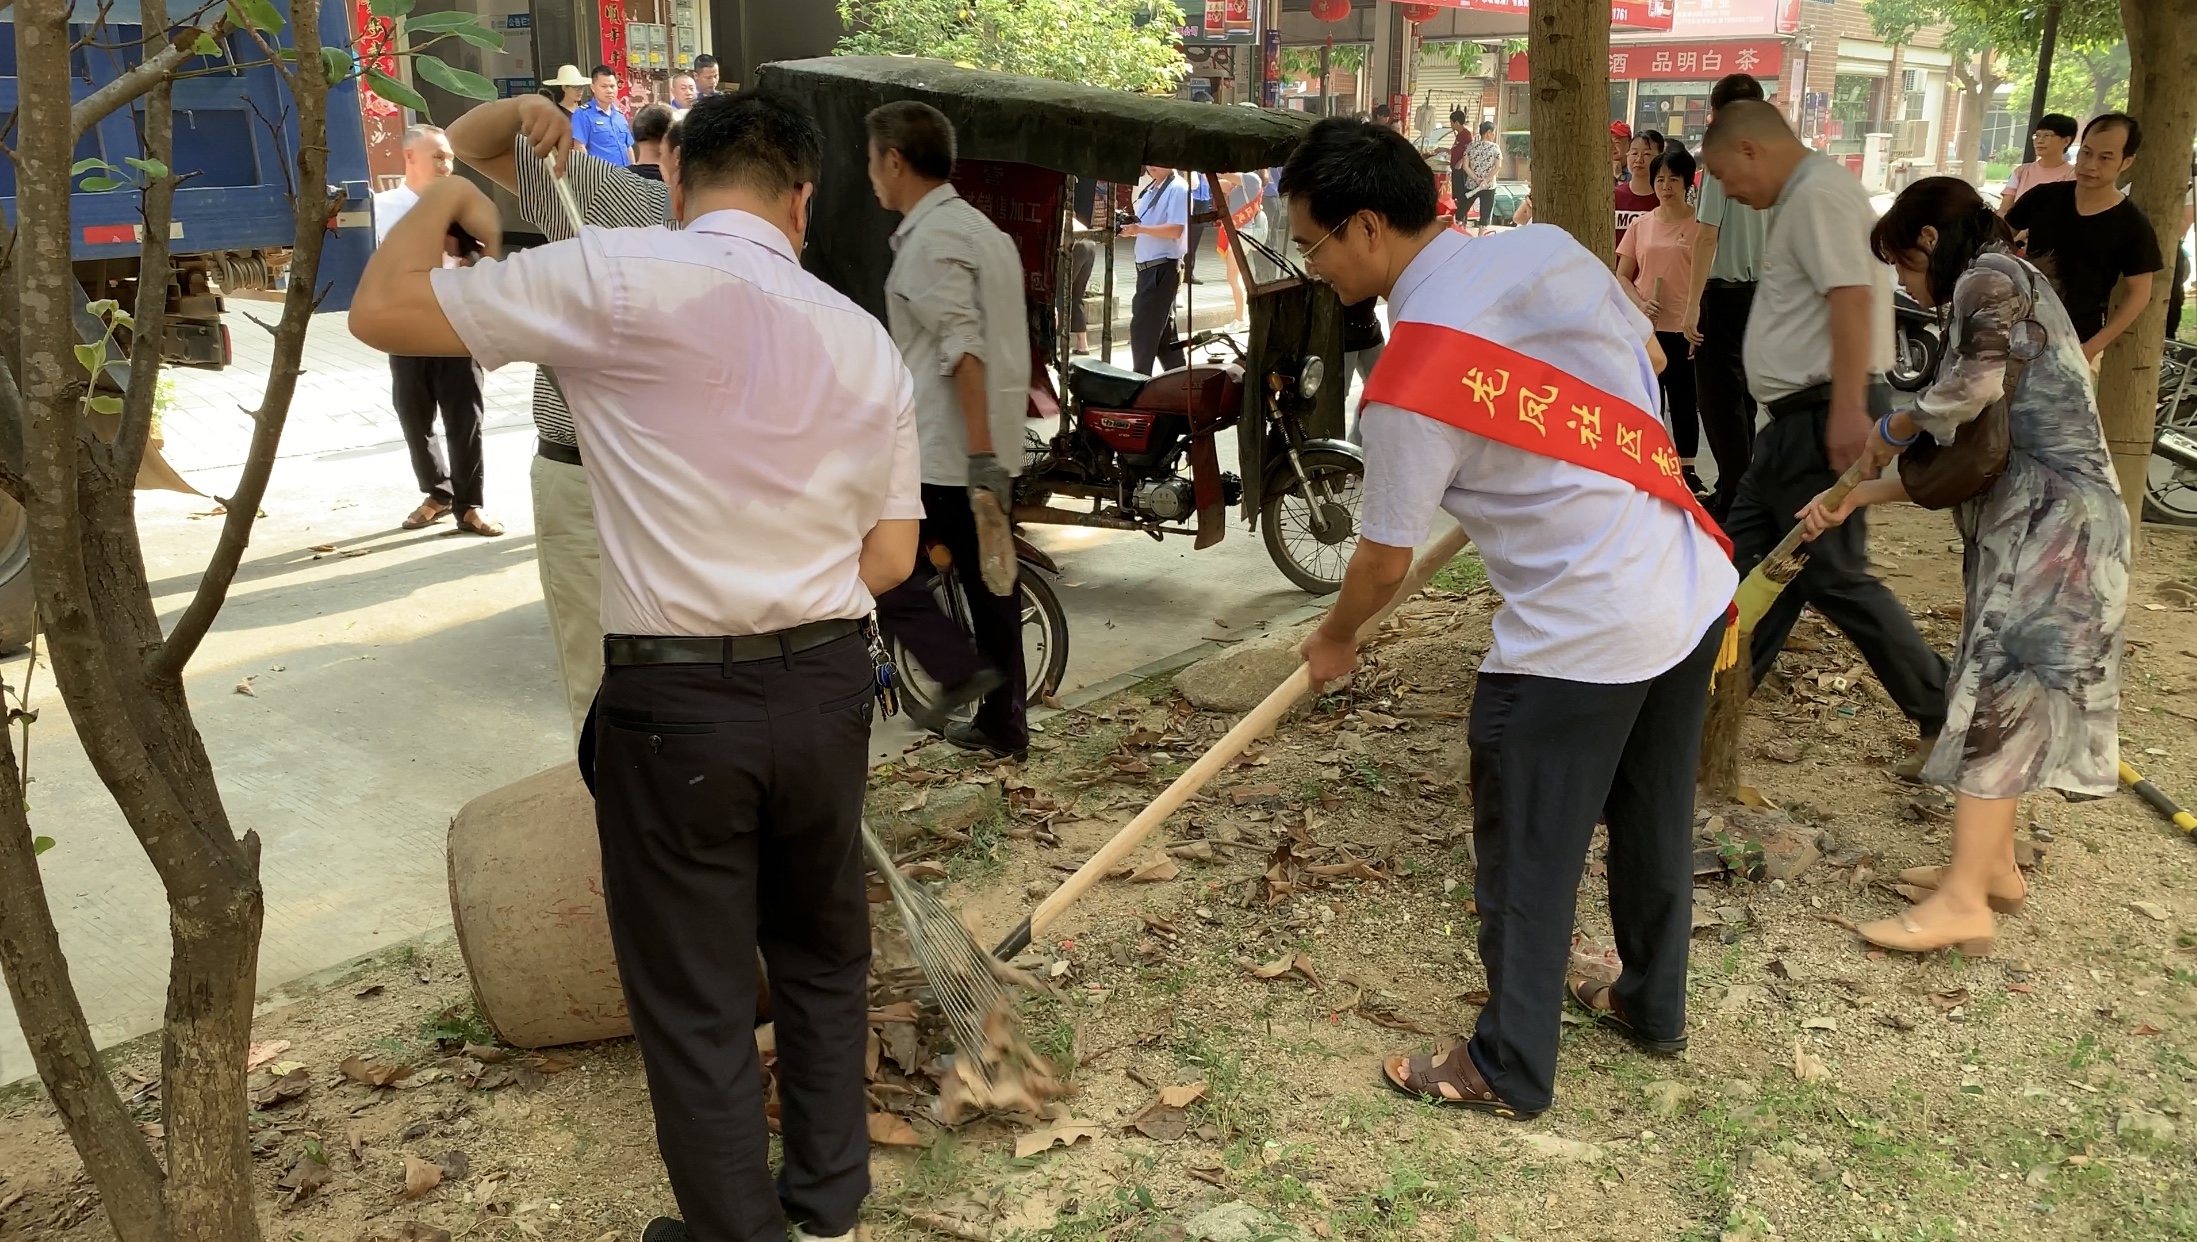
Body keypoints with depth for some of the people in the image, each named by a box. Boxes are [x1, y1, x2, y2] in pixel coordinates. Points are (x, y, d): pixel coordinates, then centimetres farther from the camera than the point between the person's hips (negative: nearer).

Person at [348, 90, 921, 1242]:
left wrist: (445, 196, 14)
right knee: (823, 953, 23)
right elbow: (890, 556, 6)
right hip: (826, 685, 5)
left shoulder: (621, 278, -10)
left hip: (673, 703, -5)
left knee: (692, 999, 10)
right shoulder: (866, 343, 5)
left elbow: (382, 310, -3)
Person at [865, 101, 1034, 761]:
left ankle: (959, 668, -3)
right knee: (989, 582, 13)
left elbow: (963, 350, -23)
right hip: (995, 451, 9)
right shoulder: (981, 228, 16)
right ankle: (1002, 724, 20)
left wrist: (980, 456, -25)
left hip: (944, 454, -9)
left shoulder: (930, 239, -14)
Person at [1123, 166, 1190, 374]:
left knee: (1142, 327, -9)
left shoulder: (1178, 189, -11)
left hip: (1163, 268, -9)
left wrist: (1140, 228, -29)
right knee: (1162, 330, 13)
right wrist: (1129, 228, 0)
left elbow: (1175, 230, -21)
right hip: (1149, 268, 9)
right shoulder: (1150, 189, 16)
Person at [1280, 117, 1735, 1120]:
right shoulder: (1549, 245, 0)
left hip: (1579, 638, -8)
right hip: (1695, 587, 8)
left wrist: (1335, 639, 11)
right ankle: (1653, 1004, 44)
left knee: (1527, 861, 8)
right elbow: (1647, 355, 17)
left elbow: (1386, 557, -9)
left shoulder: (1411, 379, -20)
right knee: (1654, 820, 24)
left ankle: (1508, 1071, 24)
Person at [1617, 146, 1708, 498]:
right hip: (1645, 327, 3)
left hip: (1683, 327, -2)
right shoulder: (1641, 225, 7)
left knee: (1683, 400, 4)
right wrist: (1640, 304, -9)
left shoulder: (1700, 225, -2)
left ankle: (1687, 469, 14)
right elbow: (1623, 276, 9)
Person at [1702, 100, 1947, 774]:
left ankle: (1945, 717, 4)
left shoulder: (1819, 194, -13)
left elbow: (1851, 297, -24)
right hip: (1801, 416, 11)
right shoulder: (1805, 197, 19)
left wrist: (1848, 409, -29)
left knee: (1835, 576, -6)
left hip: (1825, 416, -11)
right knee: (1746, 552, 13)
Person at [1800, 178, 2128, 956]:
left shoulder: (1988, 277, -6)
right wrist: (1853, 498, 11)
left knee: (1993, 697, -9)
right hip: (2027, 521, 10)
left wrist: (1891, 429, -7)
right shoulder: (2007, 290, 23)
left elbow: (1974, 385, -25)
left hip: (2050, 518, -10)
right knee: (2000, 695, 13)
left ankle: (1964, 900, -7)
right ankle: (1993, 866, 22)